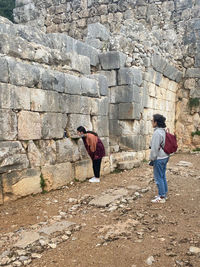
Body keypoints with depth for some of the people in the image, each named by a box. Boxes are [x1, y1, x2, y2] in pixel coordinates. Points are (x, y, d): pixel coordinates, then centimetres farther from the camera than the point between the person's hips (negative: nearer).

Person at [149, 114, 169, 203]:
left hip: (159, 158, -9)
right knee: (163, 177, 18)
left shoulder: (157, 133, -20)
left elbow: (155, 148, -20)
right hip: (165, 157, 9)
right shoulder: (164, 131, 9)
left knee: (158, 178, 0)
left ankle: (161, 197, 7)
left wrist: (152, 159, -12)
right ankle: (164, 194, 28)